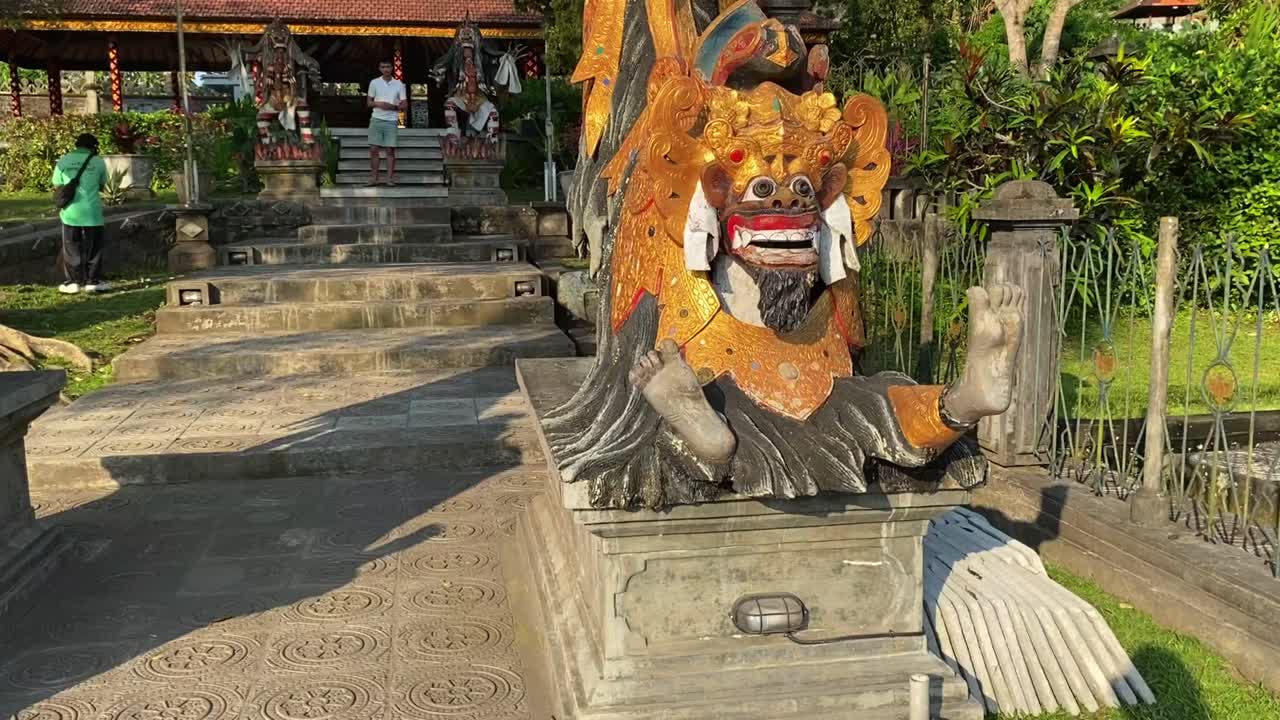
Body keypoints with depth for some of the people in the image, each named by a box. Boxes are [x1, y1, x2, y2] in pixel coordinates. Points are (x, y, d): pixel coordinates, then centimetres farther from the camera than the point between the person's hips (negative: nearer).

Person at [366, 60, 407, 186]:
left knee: (390, 150, -2)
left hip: (391, 121, -1)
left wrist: (393, 106, -13)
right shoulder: (374, 83, 7)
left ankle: (390, 178, 1)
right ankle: (373, 178, 2)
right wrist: (377, 104, -9)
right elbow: (369, 102, 12)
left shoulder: (399, 85, 5)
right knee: (373, 149, -3)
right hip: (376, 119, 1)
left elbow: (405, 105, 4)